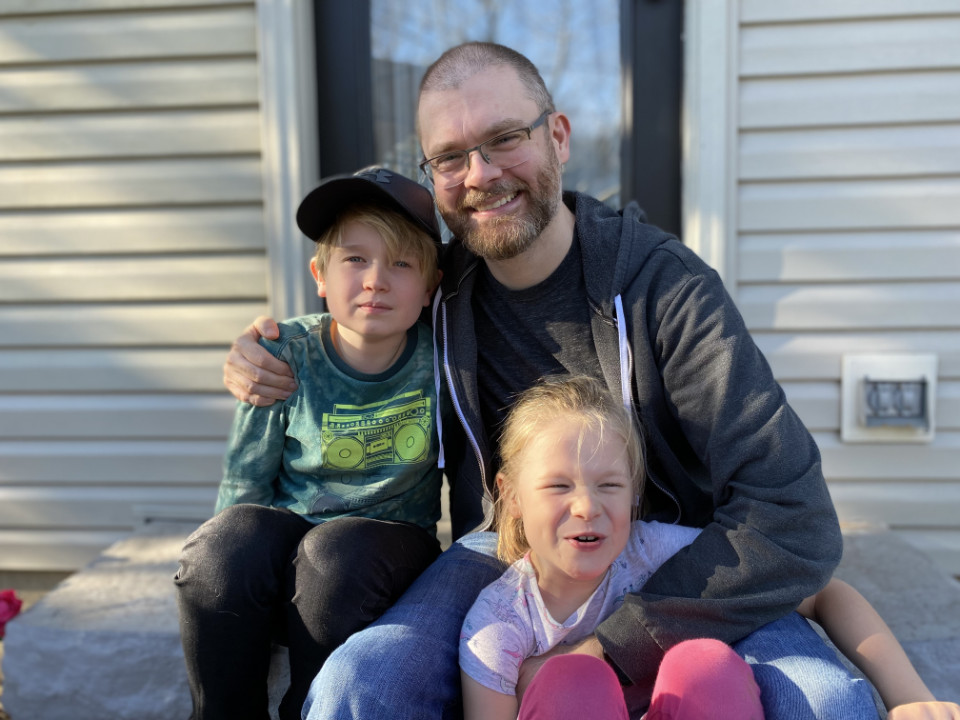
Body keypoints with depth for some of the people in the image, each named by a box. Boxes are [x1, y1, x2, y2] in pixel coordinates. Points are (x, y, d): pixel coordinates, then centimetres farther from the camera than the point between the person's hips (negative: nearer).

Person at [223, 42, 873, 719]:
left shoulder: (666, 285, -15)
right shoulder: (439, 285, -3)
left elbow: (794, 523, -20)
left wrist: (614, 650, -21)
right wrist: (267, 366, -4)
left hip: (678, 564, -1)